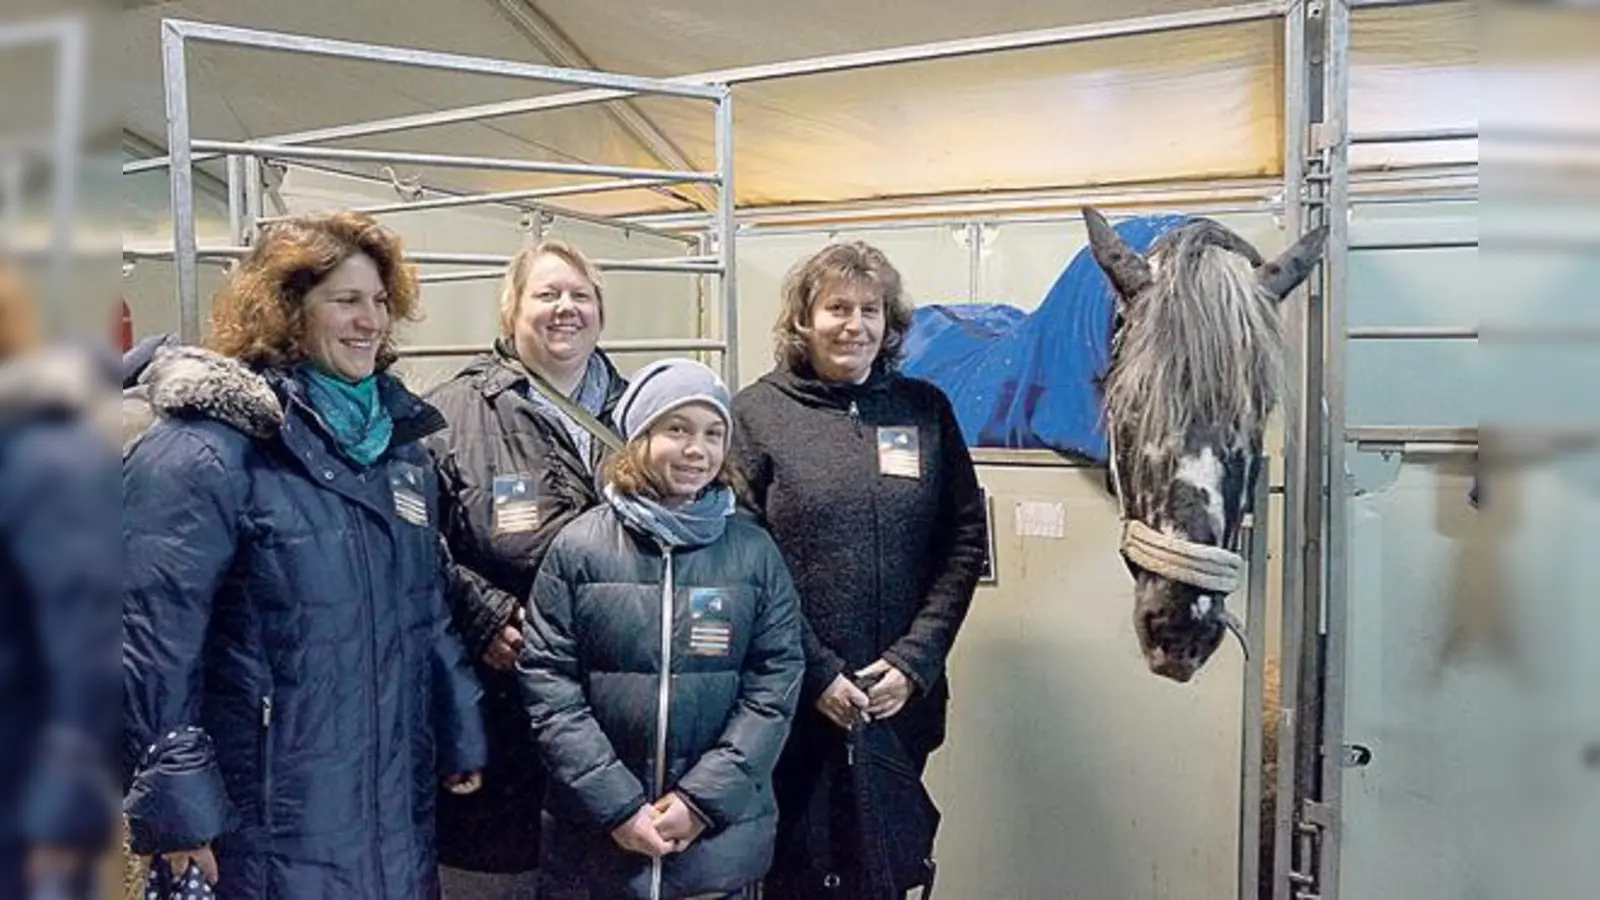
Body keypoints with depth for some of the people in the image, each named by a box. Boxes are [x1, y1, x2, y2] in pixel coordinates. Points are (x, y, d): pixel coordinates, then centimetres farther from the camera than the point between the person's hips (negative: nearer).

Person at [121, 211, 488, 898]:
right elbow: (152, 630, -19)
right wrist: (175, 798, -19)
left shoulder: (399, 436, 10)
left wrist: (458, 736, 15)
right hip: (268, 818, -7)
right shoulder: (203, 446, -14)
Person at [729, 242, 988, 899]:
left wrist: (915, 660, -6)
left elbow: (966, 538, 4)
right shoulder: (756, 414, -3)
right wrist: (815, 673, -12)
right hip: (793, 699, -3)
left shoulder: (926, 410, 6)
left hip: (904, 699, 3)